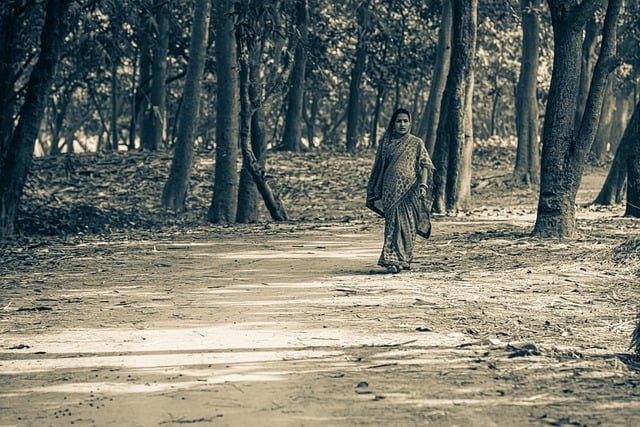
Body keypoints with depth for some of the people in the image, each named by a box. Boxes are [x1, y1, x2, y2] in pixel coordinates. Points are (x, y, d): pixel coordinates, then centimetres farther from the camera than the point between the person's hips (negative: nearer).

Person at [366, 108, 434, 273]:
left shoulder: (416, 143, 6)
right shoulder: (385, 142, 10)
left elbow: (424, 165, 2)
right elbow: (379, 167, 15)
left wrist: (423, 185, -12)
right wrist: (375, 191, 14)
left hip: (409, 189, -1)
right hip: (391, 190, 1)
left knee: (407, 224, 0)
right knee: (393, 223, -4)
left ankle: (404, 259, 8)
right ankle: (393, 260, -6)